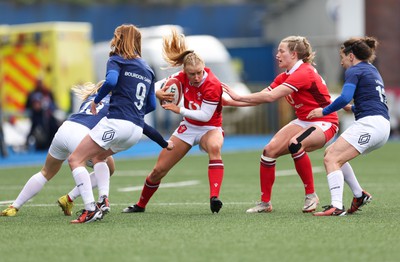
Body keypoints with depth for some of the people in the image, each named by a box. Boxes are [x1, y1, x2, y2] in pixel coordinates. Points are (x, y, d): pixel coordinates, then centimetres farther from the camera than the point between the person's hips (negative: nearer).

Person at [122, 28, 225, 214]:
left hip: (210, 128, -5)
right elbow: (160, 87, -5)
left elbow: (205, 115, -29)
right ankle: (141, 205, 31)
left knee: (214, 147, -43)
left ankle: (214, 198, -50)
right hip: (188, 127, 5)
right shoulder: (183, 77, -12)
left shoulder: (212, 85, -28)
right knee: (159, 170, 5)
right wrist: (158, 93, -29)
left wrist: (179, 110, -30)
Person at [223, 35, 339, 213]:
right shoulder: (284, 77, 7)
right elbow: (261, 98, 7)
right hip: (303, 121, 9)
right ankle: (265, 202, 2)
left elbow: (270, 96, -29)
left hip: (323, 123, -9)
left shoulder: (303, 73, -22)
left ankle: (311, 195, -21)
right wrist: (228, 102, -1)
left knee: (295, 144, -36)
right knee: (270, 150, -8)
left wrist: (238, 97, -23)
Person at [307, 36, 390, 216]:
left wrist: (324, 111, -8)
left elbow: (345, 98, -18)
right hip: (383, 126, 9)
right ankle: (359, 195, 12)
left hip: (369, 124, -9)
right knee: (332, 153, 16)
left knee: (331, 159, -13)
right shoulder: (373, 71, 25)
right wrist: (353, 108, 34)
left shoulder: (354, 71, -2)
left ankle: (337, 206, -27)